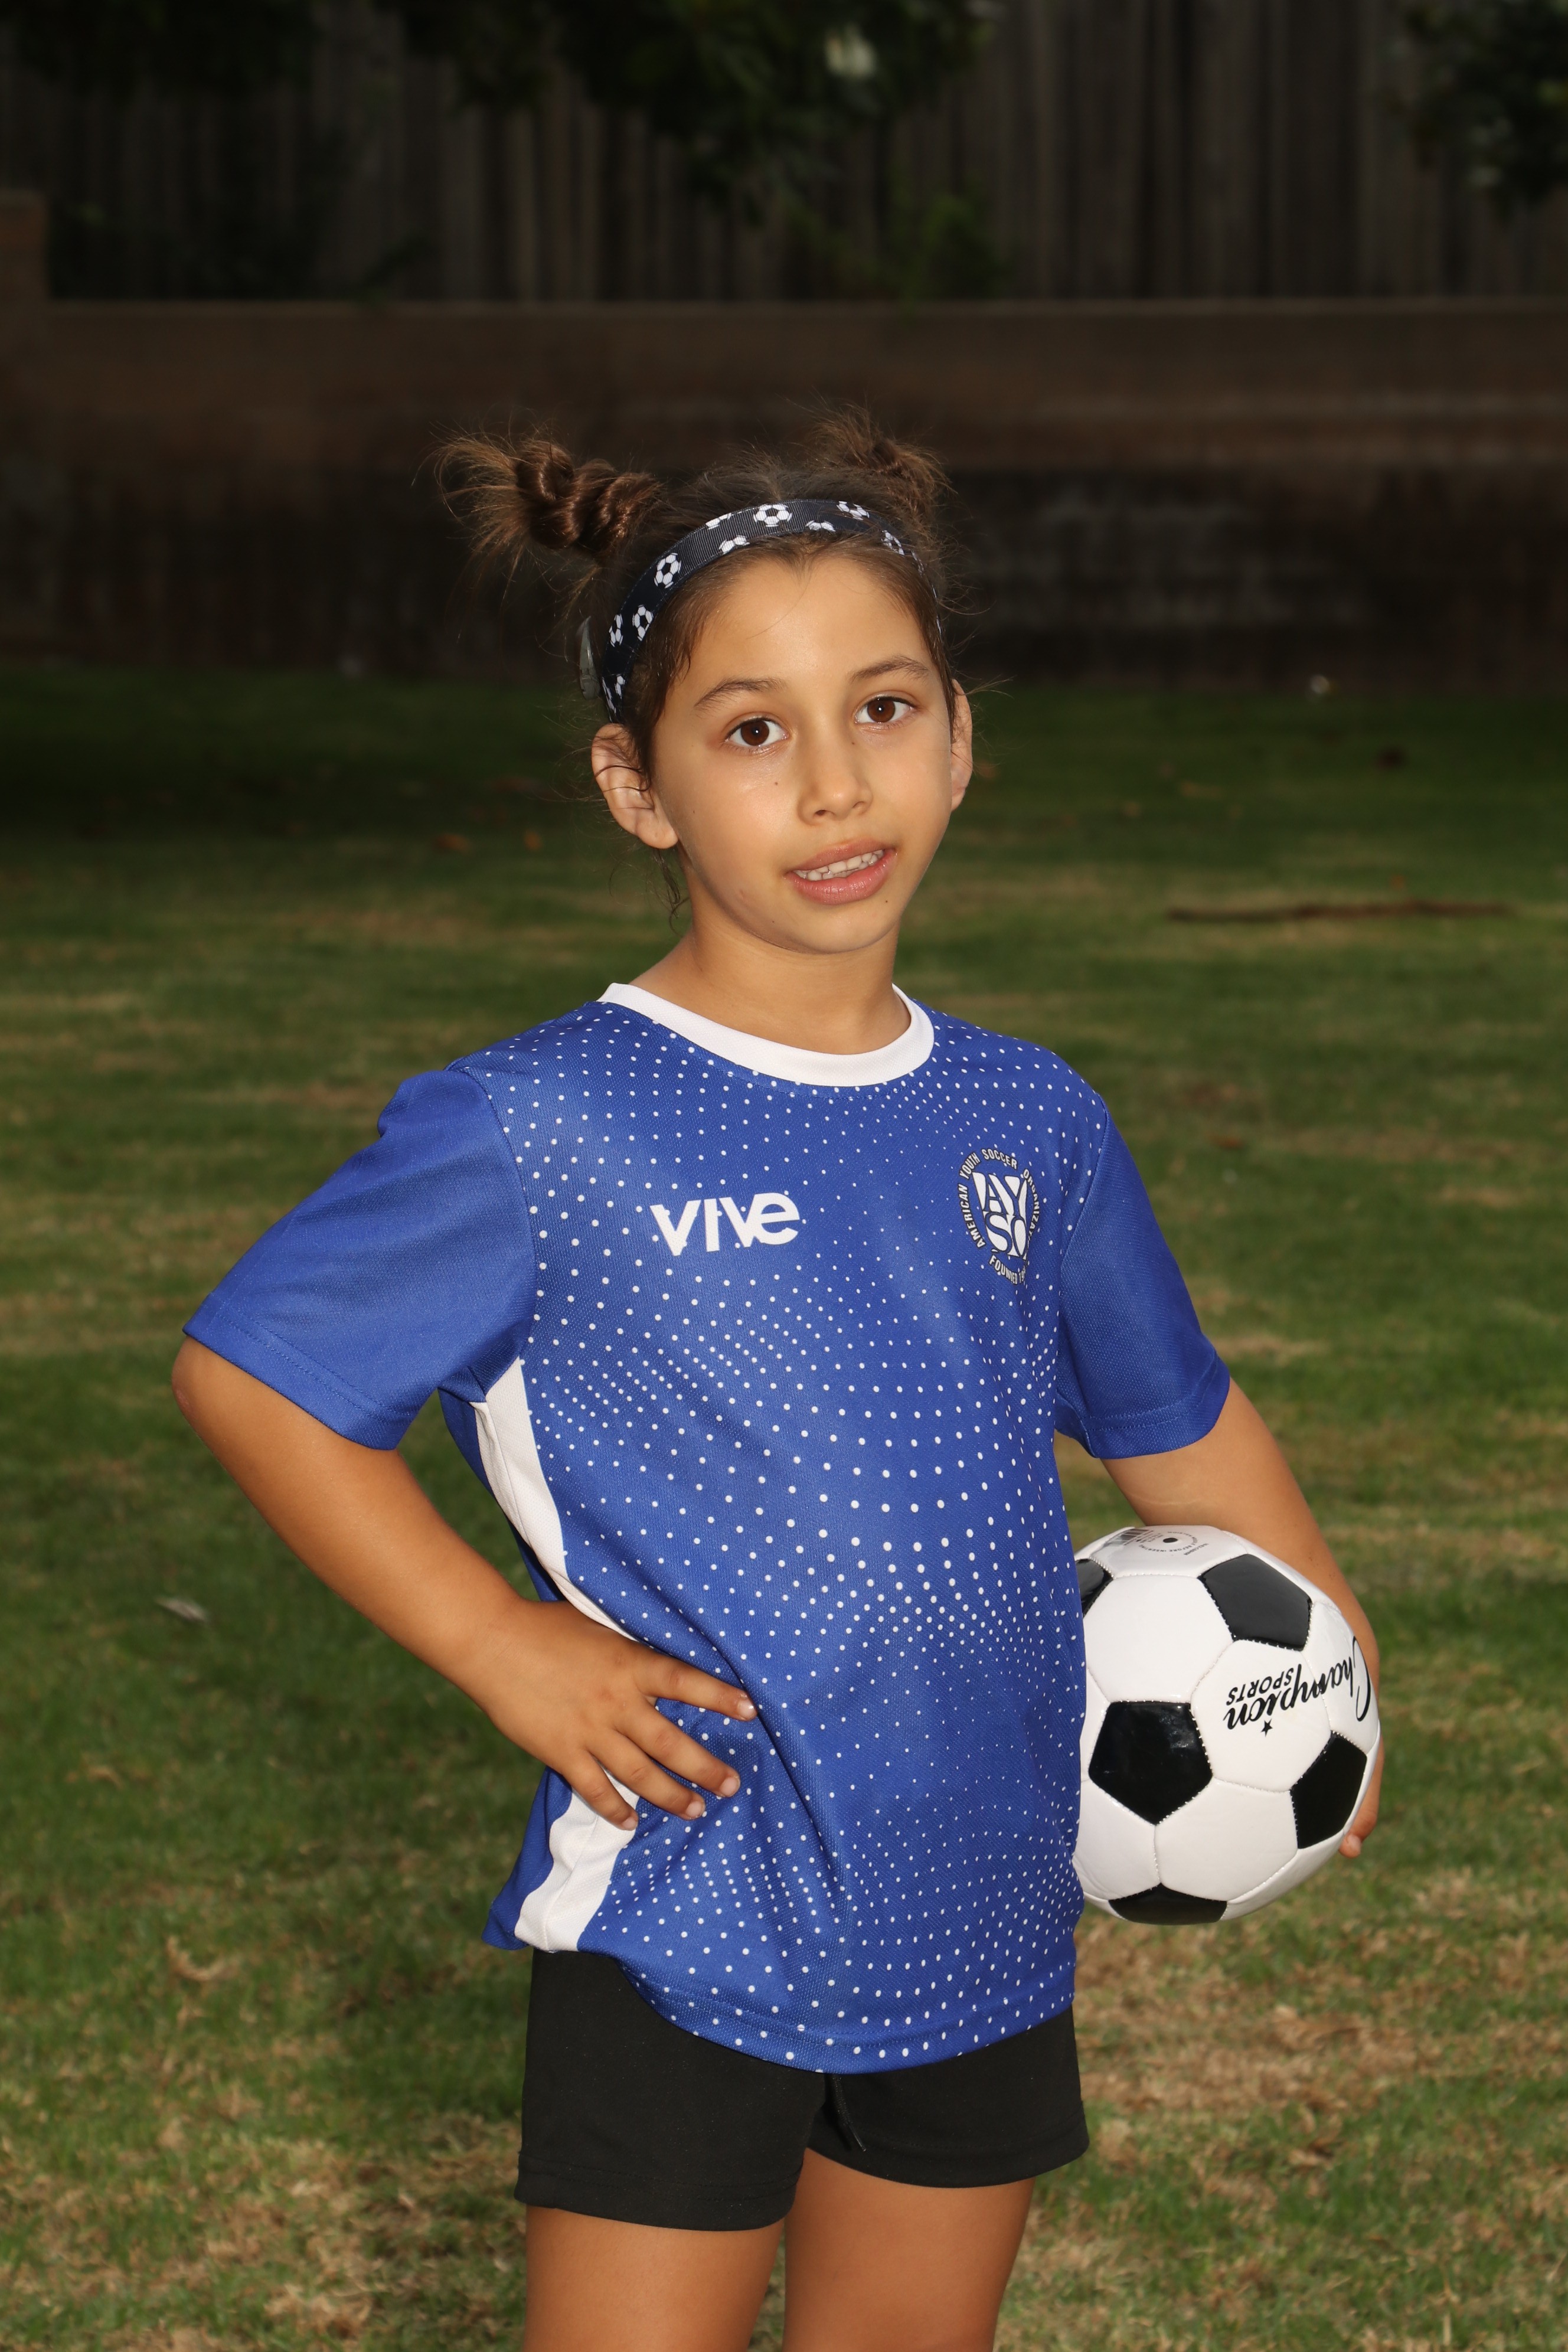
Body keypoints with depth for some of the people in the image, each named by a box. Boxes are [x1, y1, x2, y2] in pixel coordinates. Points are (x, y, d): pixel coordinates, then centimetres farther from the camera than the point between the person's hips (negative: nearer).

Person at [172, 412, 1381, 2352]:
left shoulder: (1034, 1126, 2)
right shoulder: (544, 1134, -13)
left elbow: (1177, 1422, 18)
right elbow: (245, 1371, -6)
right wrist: (496, 1643, -11)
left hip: (986, 1932, 5)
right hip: (682, 1948, -5)